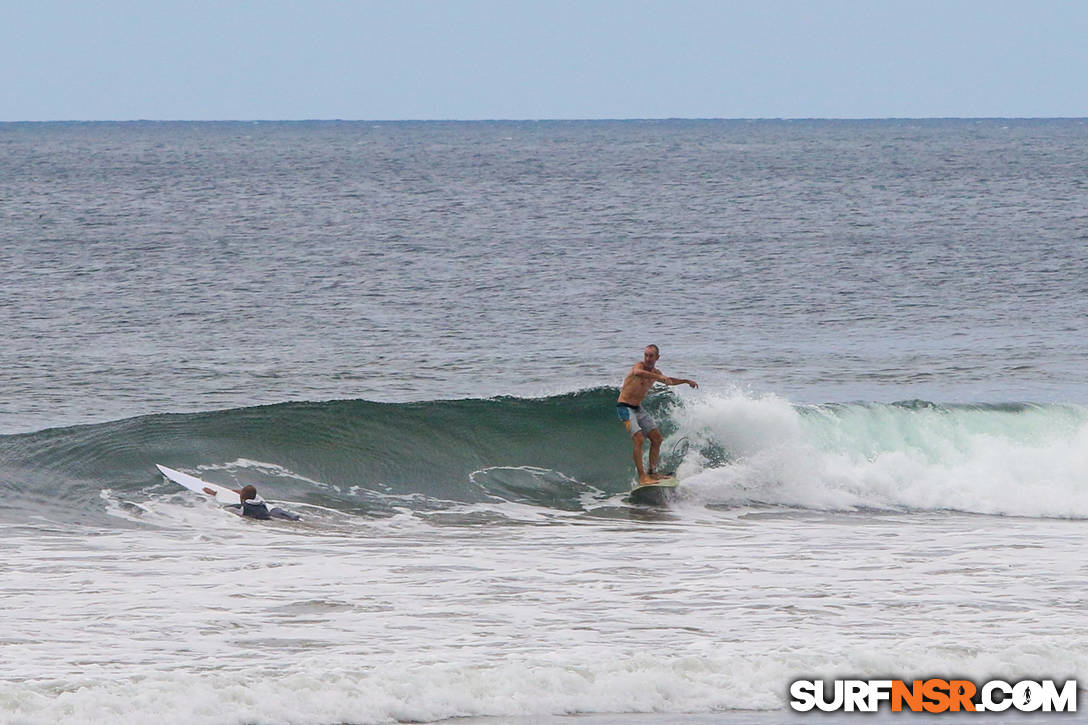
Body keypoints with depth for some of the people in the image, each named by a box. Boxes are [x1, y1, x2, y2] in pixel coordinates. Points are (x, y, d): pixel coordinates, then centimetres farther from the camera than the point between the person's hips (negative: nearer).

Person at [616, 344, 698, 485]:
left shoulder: (655, 372, 7)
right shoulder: (639, 366, -18)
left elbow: (668, 380, 29)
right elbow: (638, 373, -45)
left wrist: (687, 381, 26)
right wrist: (660, 378, -54)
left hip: (638, 409, 9)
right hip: (625, 408, -9)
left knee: (657, 438, 8)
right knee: (639, 439, -22)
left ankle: (652, 472, 17)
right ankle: (642, 477, -25)